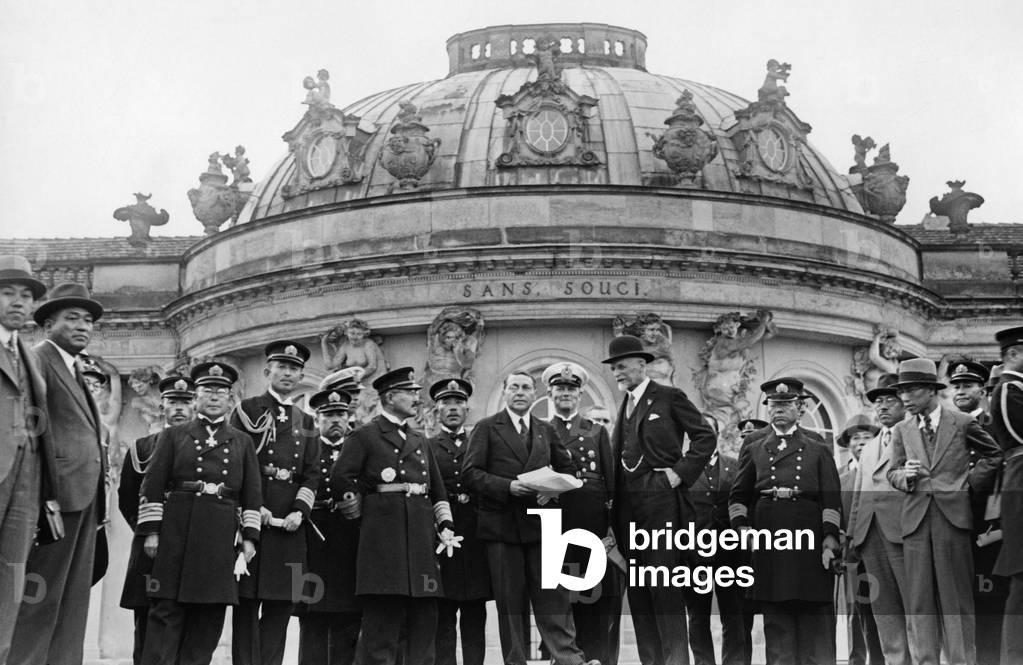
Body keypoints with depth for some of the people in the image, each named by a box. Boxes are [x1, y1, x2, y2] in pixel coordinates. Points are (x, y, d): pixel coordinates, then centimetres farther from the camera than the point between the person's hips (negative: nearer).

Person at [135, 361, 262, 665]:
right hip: (177, 535, -2)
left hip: (221, 539, 2)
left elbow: (252, 494, 13)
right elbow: (152, 485, 5)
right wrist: (151, 531, -4)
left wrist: (249, 537, 3)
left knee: (209, 619, 0)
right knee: (166, 613, -6)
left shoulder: (243, 442, 16)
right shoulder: (172, 436, 11)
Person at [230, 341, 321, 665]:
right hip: (251, 514, -4)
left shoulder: (306, 422, 17)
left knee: (281, 603, 2)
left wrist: (300, 511, -6)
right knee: (248, 601, -4)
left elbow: (312, 473, 11)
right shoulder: (247, 410, 5)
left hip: (290, 521, 4)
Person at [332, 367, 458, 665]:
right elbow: (340, 480, -8)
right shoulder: (365, 436, 1)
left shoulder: (420, 441, 22)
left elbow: (437, 489, 22)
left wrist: (445, 526, 10)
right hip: (384, 538, -6)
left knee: (424, 620, 4)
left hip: (421, 538, 7)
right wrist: (361, 509, -1)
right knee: (381, 620, -7)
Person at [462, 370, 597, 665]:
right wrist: (508, 487, -16)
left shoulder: (545, 430, 16)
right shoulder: (487, 428, 4)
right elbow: (470, 472, -4)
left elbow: (566, 466, 23)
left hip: (540, 522, 3)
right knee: (511, 601, 1)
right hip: (501, 524, -3)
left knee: (553, 594, -5)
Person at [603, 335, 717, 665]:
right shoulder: (625, 404, 19)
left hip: (661, 501, -7)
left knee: (664, 587, -10)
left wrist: (681, 473, -10)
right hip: (628, 507, 7)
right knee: (637, 590, 5)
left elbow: (705, 437, -3)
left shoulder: (670, 398, -1)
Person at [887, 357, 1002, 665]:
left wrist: (972, 482, 7)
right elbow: (892, 473, 12)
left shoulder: (962, 423, 4)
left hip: (953, 516, -3)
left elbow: (993, 454, 15)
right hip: (916, 520, 3)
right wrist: (904, 476, -9)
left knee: (956, 596, -2)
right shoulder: (901, 431, 12)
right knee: (919, 599, 1)